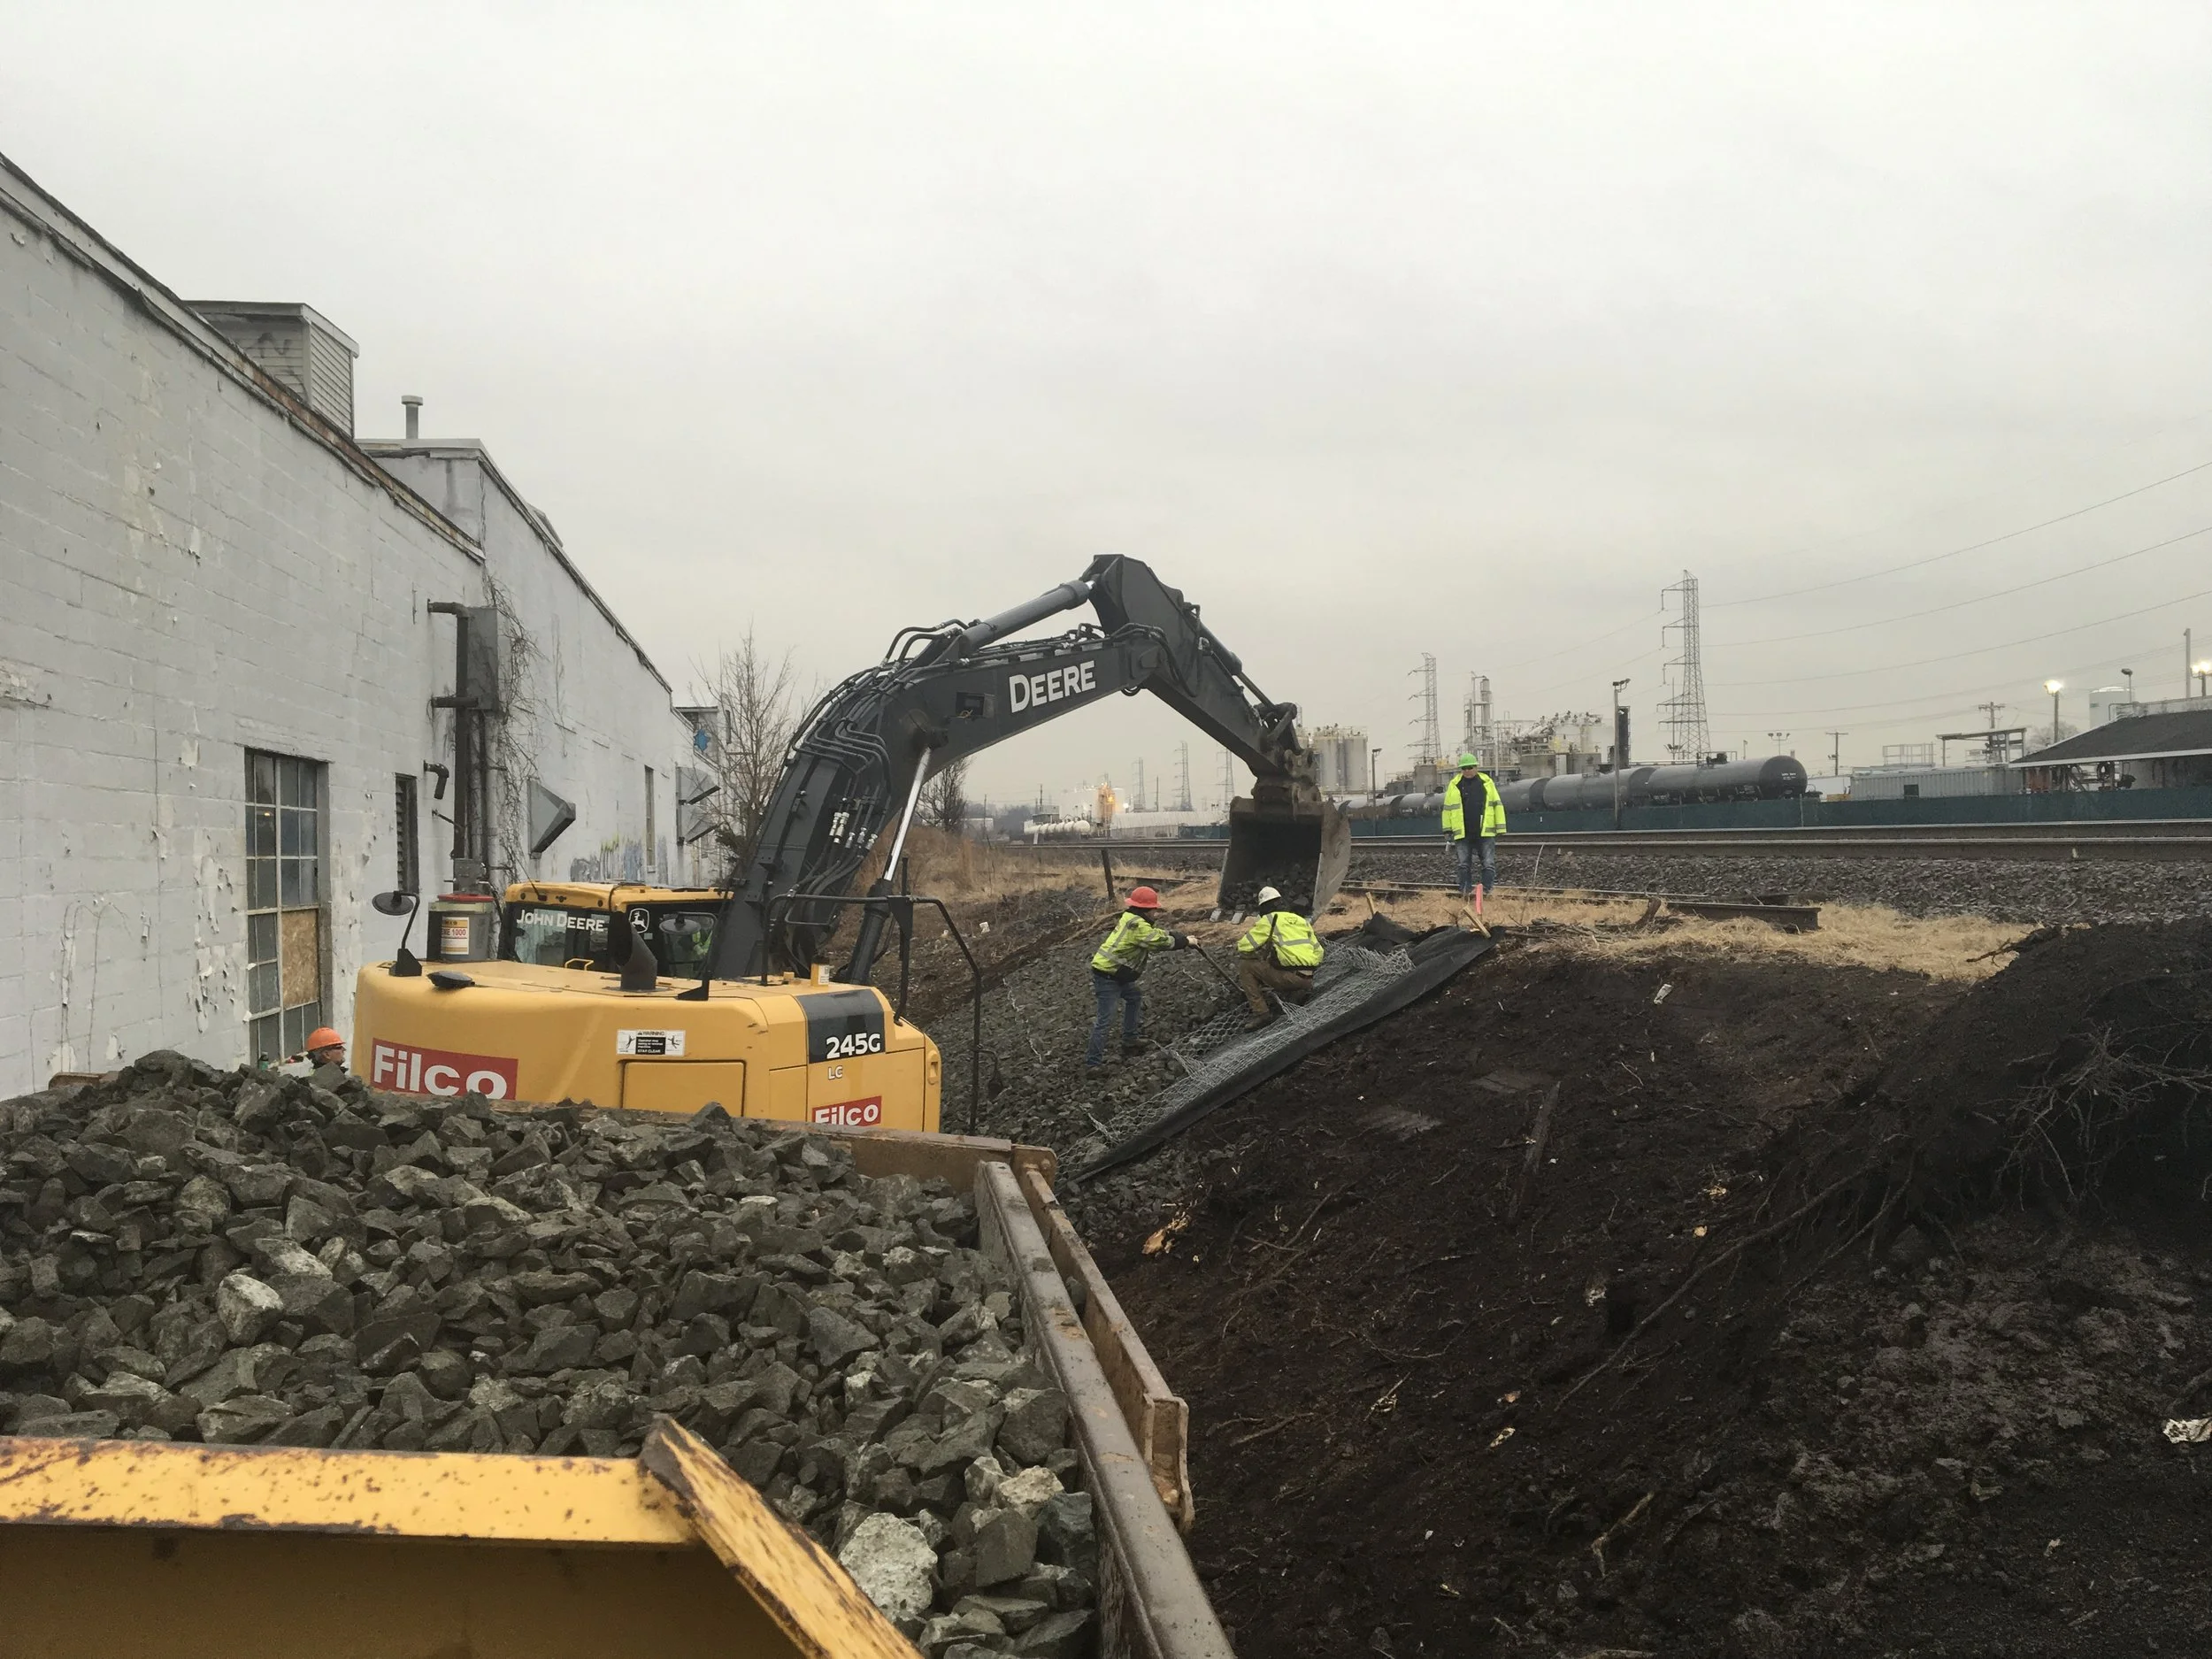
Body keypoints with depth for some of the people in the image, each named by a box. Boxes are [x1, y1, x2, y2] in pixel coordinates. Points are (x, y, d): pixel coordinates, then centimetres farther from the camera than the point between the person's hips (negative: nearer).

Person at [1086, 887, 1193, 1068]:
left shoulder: (1132, 919, 10)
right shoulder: (1137, 925, -21)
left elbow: (1159, 933, 14)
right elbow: (1161, 941, -20)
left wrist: (1183, 938, 4)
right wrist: (1185, 941, -6)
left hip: (1115, 973, 11)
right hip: (1107, 976, -11)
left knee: (1134, 998, 26)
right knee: (1105, 1019, -10)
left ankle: (1129, 1044, 33)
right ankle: (1092, 1063, -8)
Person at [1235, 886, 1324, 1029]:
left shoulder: (1268, 920, 2)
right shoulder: (1302, 920, 21)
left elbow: (1243, 947, 0)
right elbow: (1318, 952, 23)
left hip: (1288, 977, -7)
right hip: (1308, 979, 7)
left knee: (1245, 964, 6)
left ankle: (1261, 1012, -5)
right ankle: (1297, 992, 7)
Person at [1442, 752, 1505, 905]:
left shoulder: (1486, 782, 7)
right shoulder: (1454, 785, 7)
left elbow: (1497, 805, 9)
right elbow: (1448, 808, 10)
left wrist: (1500, 828, 5)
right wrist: (1448, 829, 6)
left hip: (1485, 832, 0)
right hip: (1462, 834, 0)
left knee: (1489, 864, -3)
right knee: (1464, 865, 5)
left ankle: (1487, 890, 0)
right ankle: (1465, 891, 10)